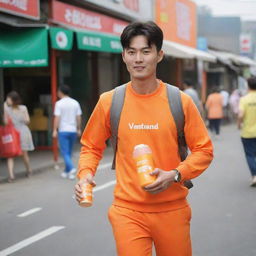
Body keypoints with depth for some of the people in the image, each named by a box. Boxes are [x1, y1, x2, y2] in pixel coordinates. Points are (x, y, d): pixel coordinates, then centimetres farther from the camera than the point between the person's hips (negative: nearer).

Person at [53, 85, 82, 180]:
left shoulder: (59, 103, -8)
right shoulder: (75, 103, 6)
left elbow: (57, 118, -12)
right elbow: (78, 117, 7)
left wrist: (55, 130, -8)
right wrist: (79, 129, 15)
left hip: (63, 130, -5)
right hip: (73, 130, 5)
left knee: (65, 152, -2)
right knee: (69, 152, 14)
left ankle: (71, 168, -20)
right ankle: (66, 172, 19)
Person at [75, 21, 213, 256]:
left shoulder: (180, 101, -4)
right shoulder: (109, 101, -2)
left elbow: (204, 150, 2)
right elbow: (91, 147, 10)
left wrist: (175, 175, -14)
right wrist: (85, 174, -8)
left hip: (172, 210, 1)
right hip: (128, 210, 0)